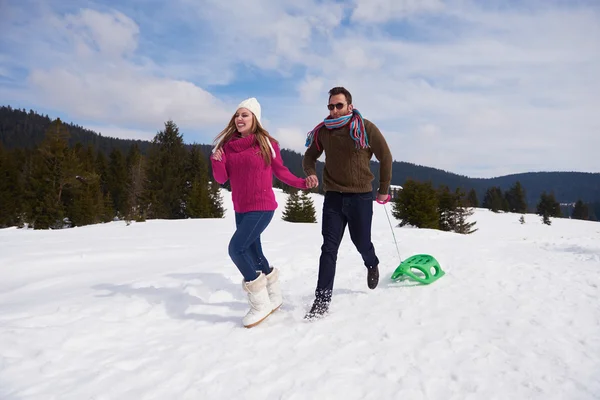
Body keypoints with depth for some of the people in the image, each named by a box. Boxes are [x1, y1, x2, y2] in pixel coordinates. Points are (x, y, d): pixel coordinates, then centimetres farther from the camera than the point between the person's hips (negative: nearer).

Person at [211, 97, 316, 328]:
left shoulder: (267, 143, -6)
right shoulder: (227, 145, 5)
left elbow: (280, 171, 5)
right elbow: (221, 179, 4)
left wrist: (302, 183, -5)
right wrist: (216, 161, -14)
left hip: (262, 207, -6)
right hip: (240, 209, 6)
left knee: (236, 248, -18)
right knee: (254, 255, 12)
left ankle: (261, 302, -4)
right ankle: (274, 296, 35)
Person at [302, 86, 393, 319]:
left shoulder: (366, 128, -7)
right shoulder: (323, 131, 2)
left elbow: (385, 157, 1)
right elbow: (309, 157, 14)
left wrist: (383, 190, 3)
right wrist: (310, 173, -9)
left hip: (361, 197, -2)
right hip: (333, 197, 2)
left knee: (361, 242, 12)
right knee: (329, 248, -3)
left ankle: (372, 265, 48)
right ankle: (322, 299, 0)